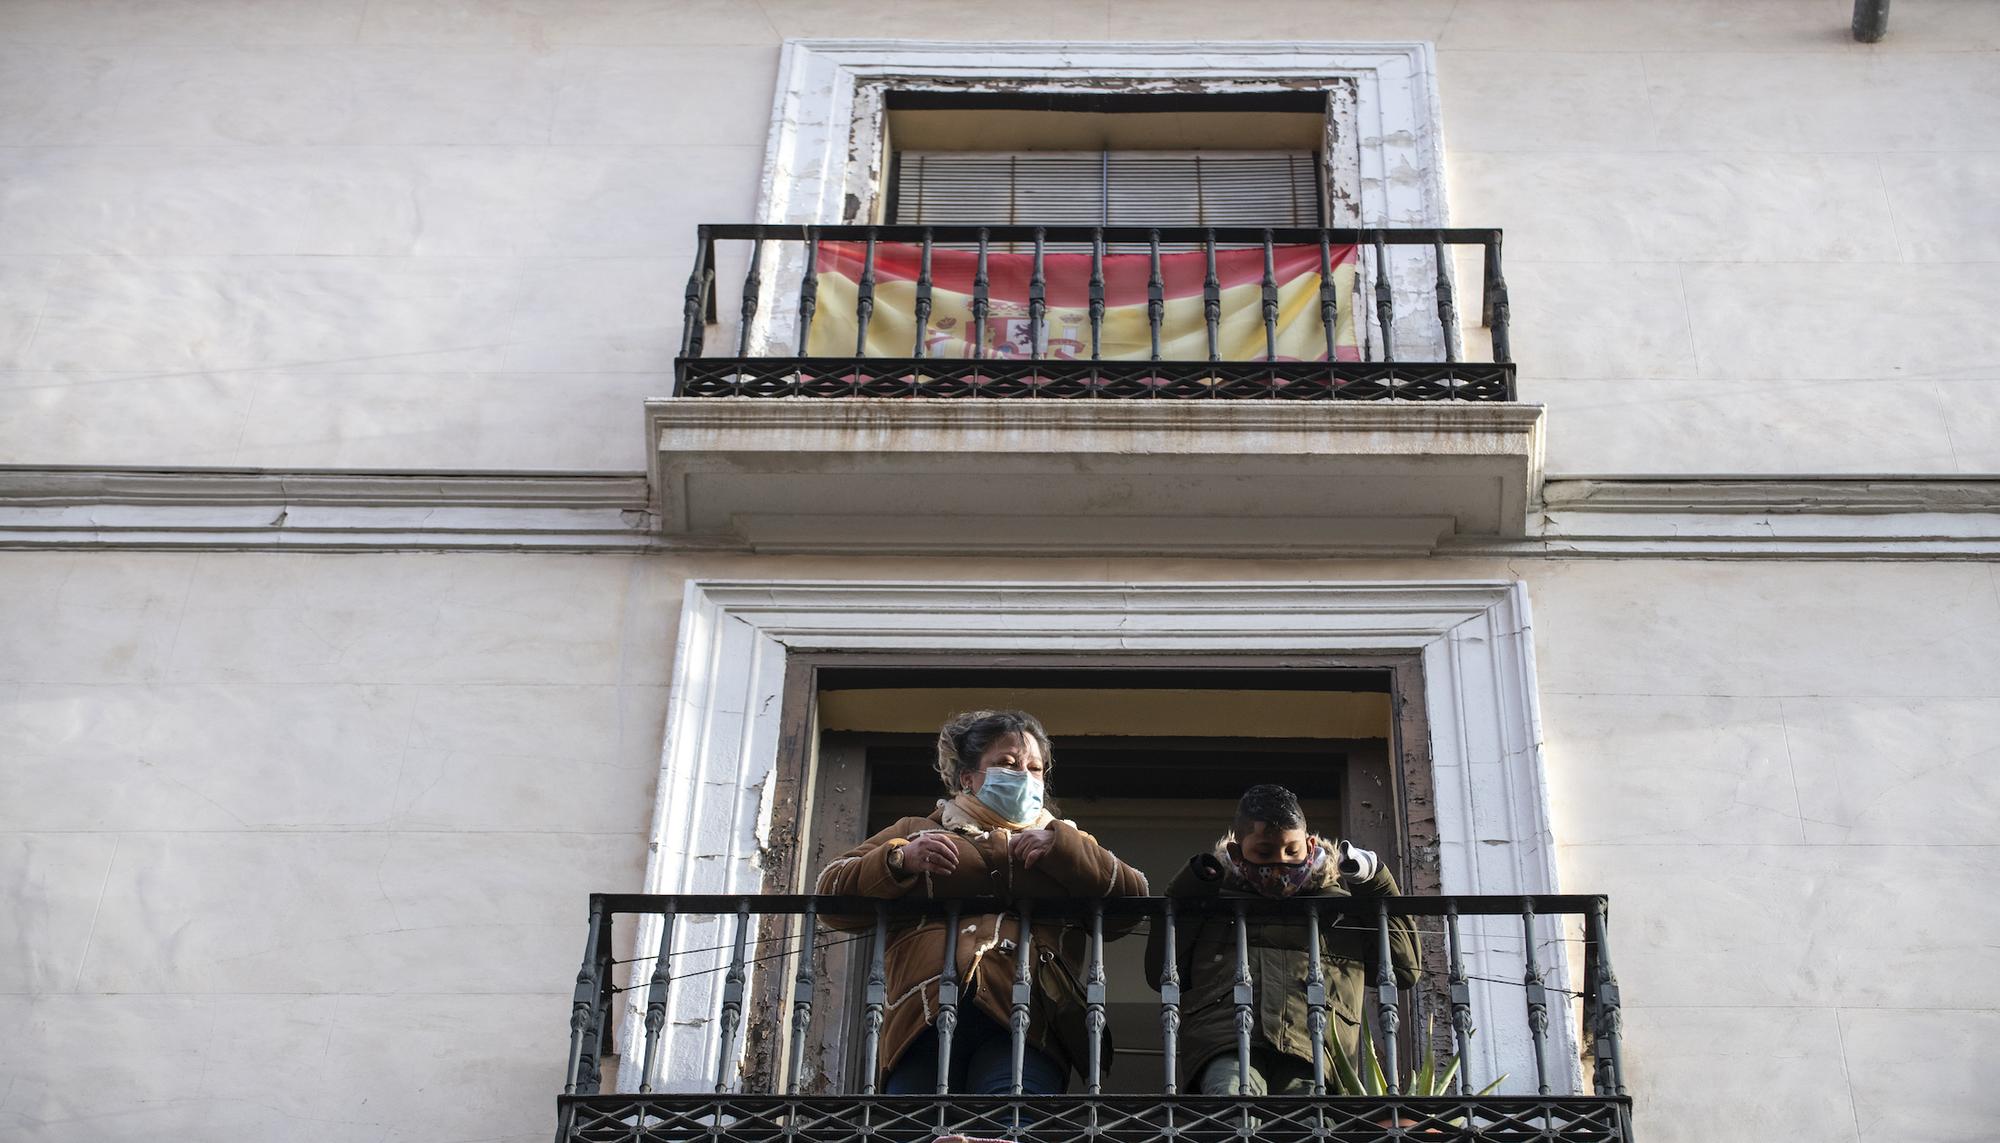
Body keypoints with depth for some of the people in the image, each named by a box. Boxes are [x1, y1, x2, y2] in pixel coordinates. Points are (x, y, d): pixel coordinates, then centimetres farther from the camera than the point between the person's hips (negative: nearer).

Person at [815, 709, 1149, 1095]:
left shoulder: (1068, 843, 34)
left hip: (1025, 1021, -1)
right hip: (924, 1016, 1)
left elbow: (1134, 898, 16)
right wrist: (901, 859, 3)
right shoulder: (916, 832, 33)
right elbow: (830, 891, 20)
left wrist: (1061, 846, 3)